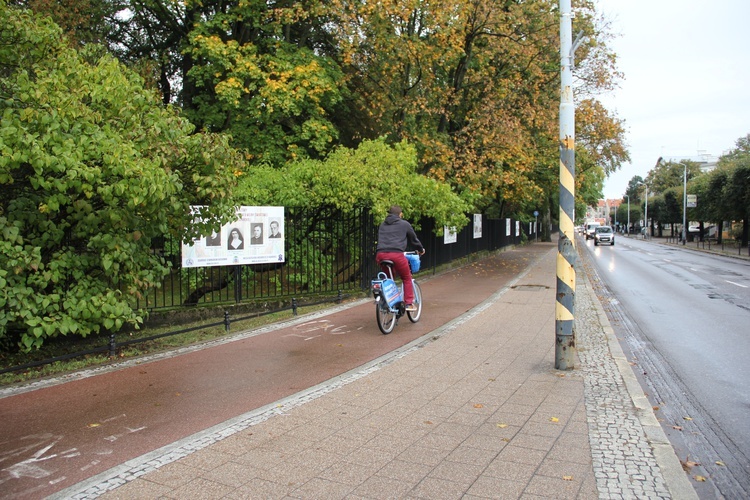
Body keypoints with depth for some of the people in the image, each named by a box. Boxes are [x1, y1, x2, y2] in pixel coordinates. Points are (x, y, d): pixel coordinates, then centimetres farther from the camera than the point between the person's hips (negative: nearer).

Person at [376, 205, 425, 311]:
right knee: (407, 279, 14)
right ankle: (409, 304, 10)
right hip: (396, 254, -4)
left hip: (380, 255, 4)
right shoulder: (404, 224, 14)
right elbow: (414, 239, 24)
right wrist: (421, 249, 42)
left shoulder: (382, 225, 25)